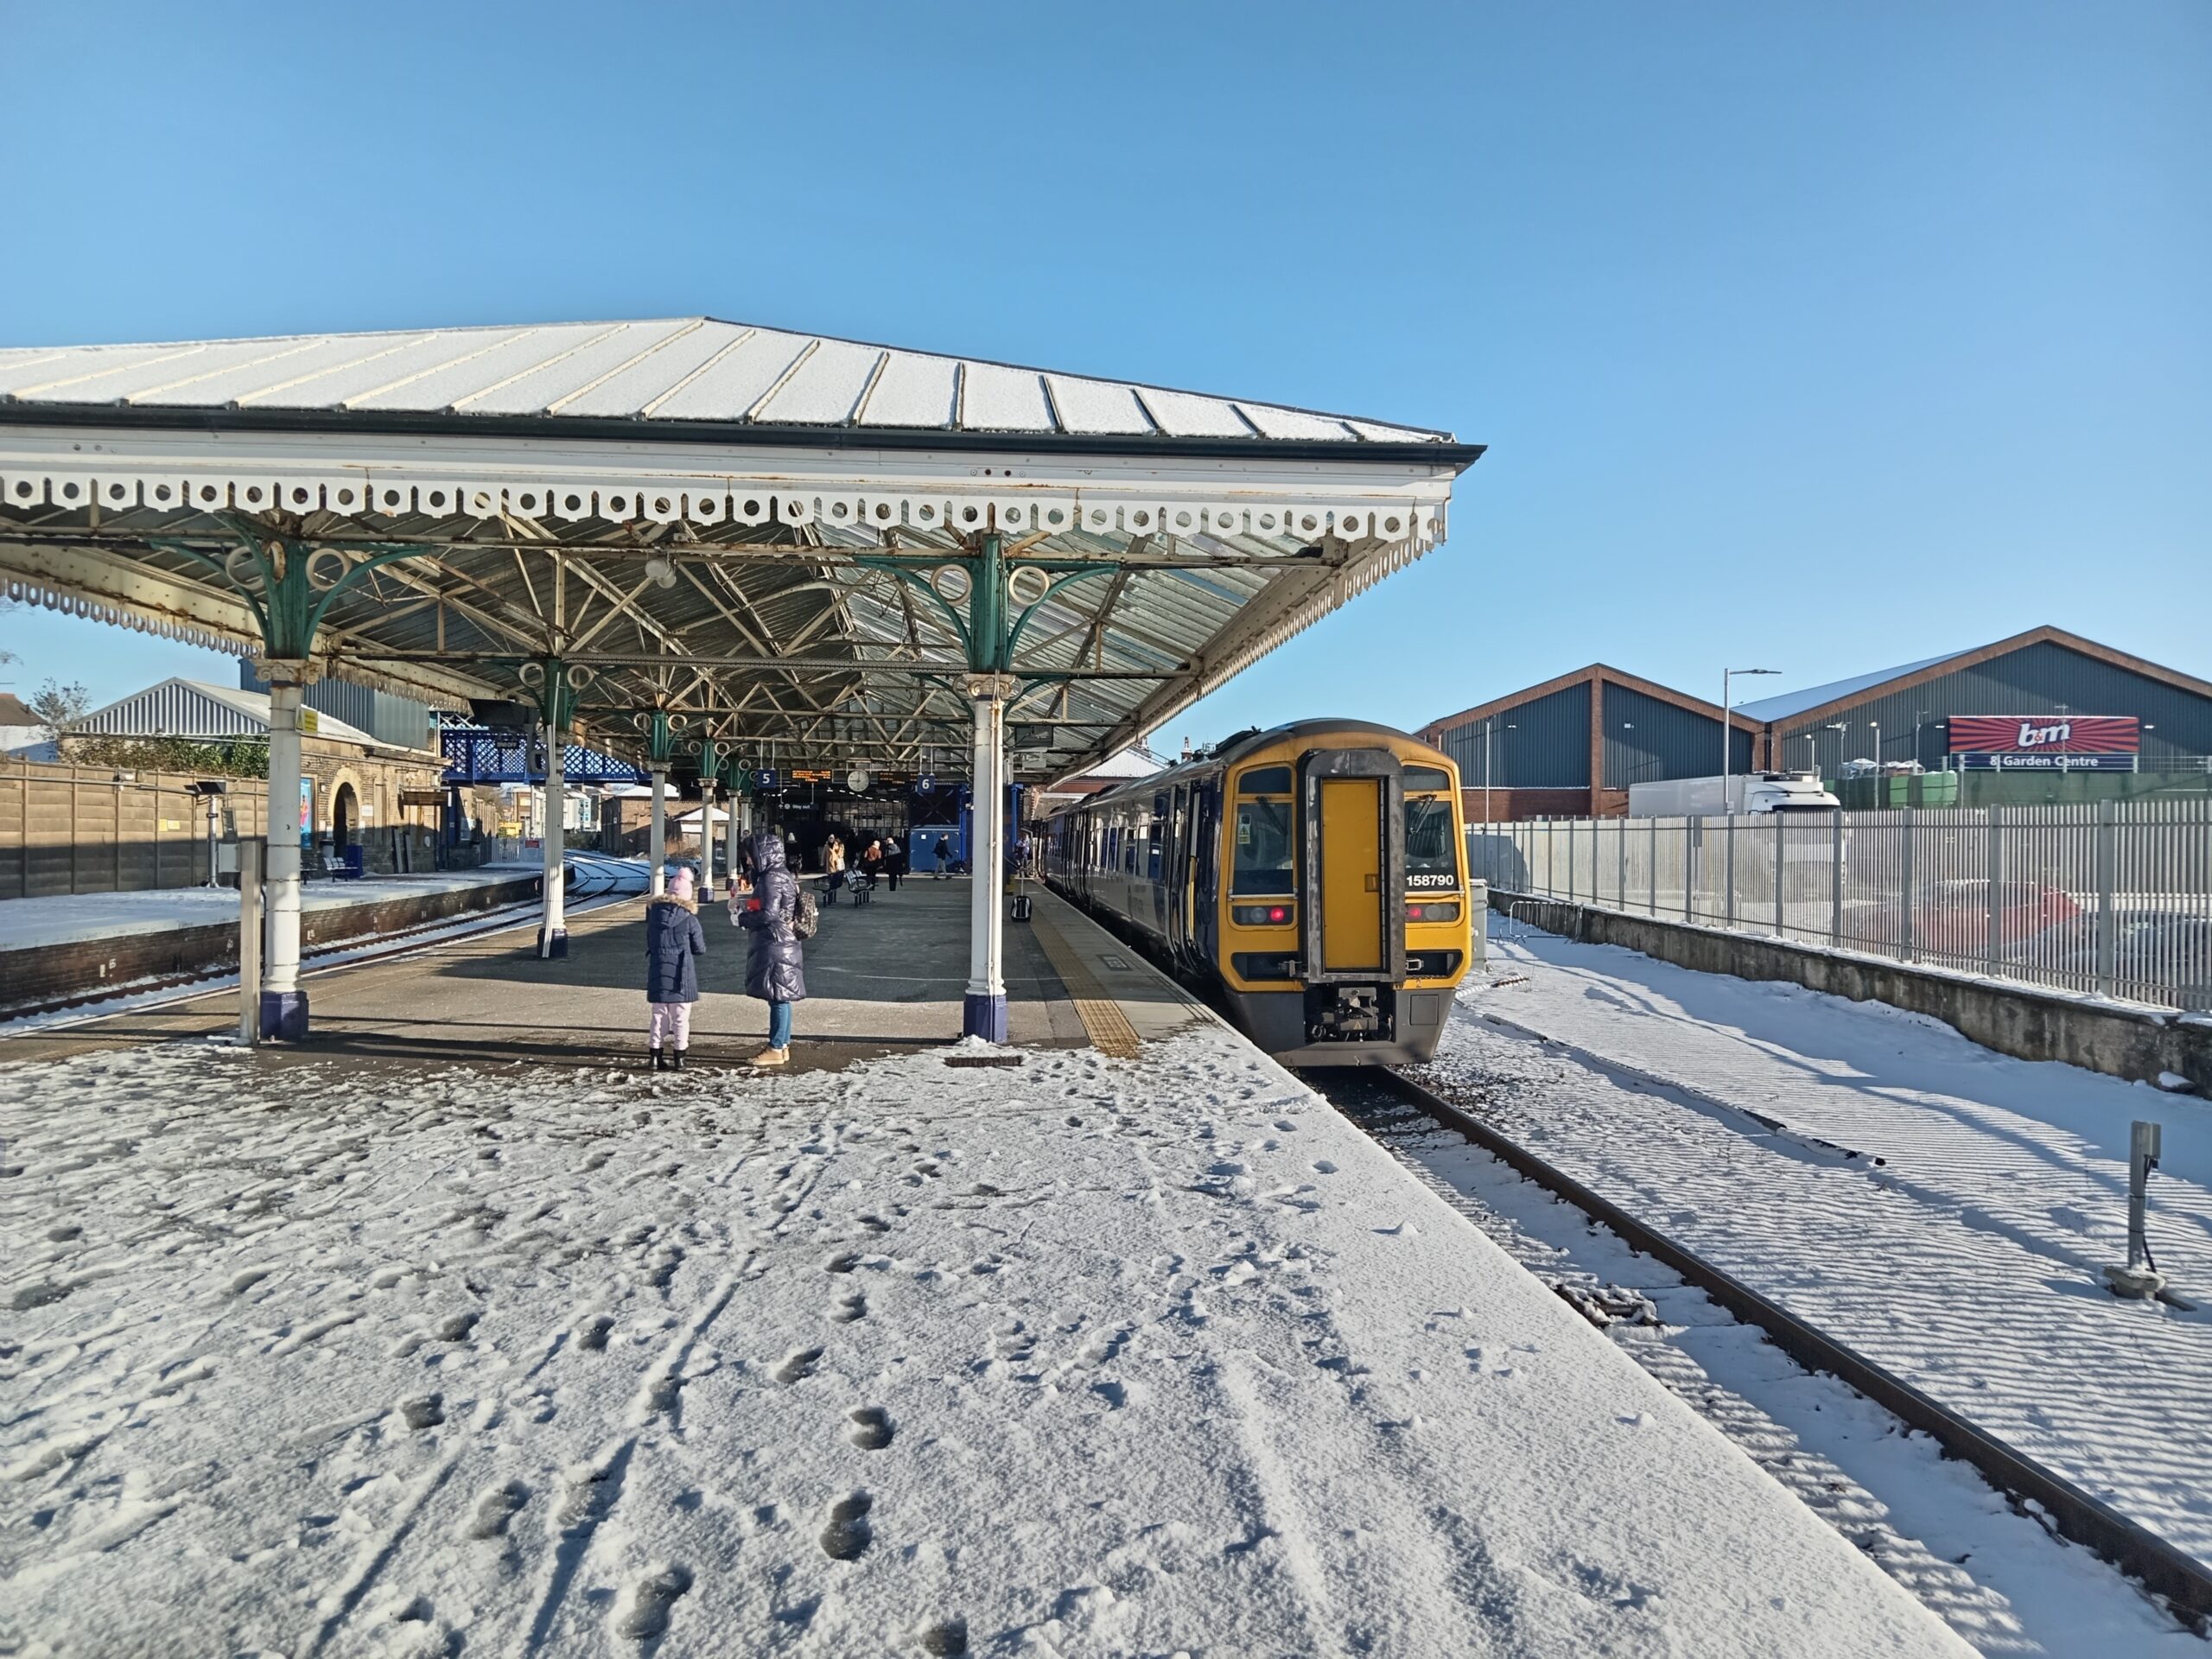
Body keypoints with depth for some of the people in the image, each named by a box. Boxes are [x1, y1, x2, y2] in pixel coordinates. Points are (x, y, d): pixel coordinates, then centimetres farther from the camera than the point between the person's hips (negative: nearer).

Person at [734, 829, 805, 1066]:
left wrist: (741, 918, -6)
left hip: (775, 946, -10)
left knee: (778, 997, -4)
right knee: (780, 998, 15)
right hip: (784, 944, 10)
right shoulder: (783, 875, 15)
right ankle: (783, 1045, 22)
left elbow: (768, 914, -20)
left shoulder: (772, 878, -15)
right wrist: (743, 908, 11)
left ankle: (776, 1049, 1)